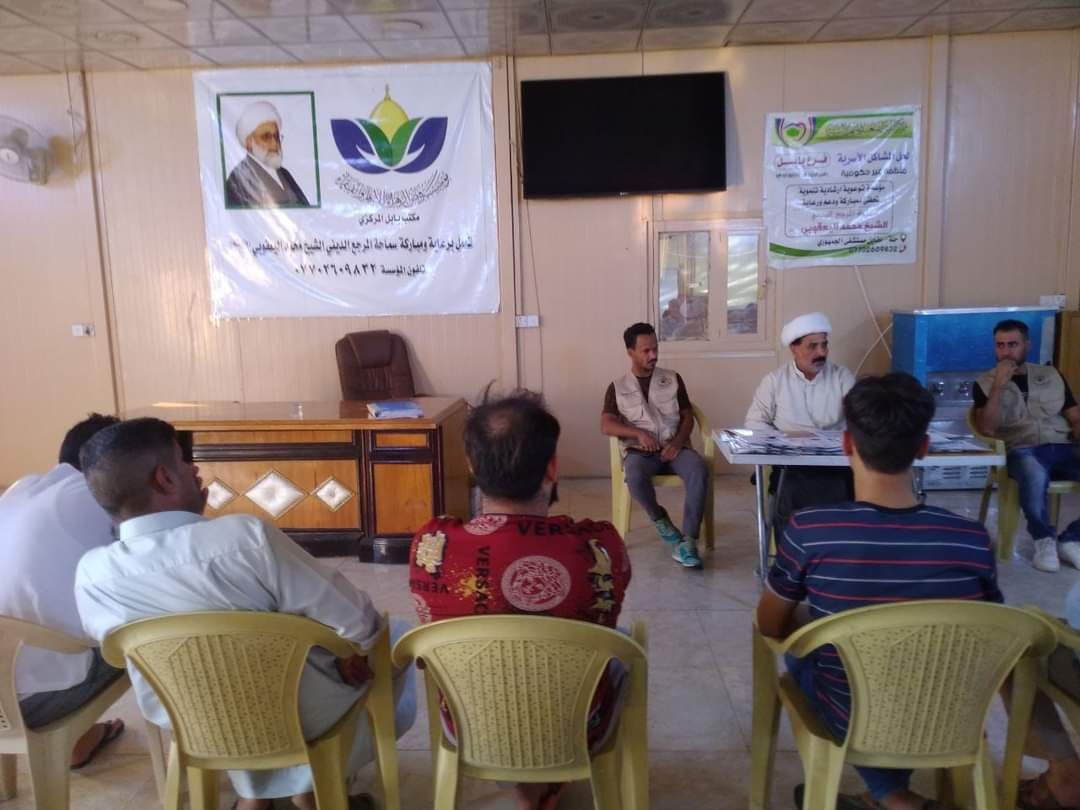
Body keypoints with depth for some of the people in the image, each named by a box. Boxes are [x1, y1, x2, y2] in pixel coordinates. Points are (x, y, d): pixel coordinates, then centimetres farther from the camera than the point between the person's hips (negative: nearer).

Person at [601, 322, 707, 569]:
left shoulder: (672, 379, 14)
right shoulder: (618, 388, 10)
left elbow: (688, 417, 10)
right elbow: (606, 426, 0)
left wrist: (678, 442, -10)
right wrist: (639, 433, -17)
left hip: (674, 447, 2)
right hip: (639, 450, -1)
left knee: (699, 470, -32)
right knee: (635, 476, -37)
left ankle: (687, 540, -30)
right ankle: (660, 519, -8)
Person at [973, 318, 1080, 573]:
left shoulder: (1052, 376, 20)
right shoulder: (985, 383, 10)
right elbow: (986, 429, -3)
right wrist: (999, 385, -9)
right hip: (1022, 450, -4)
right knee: (1034, 475, -39)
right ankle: (1044, 539, -13)